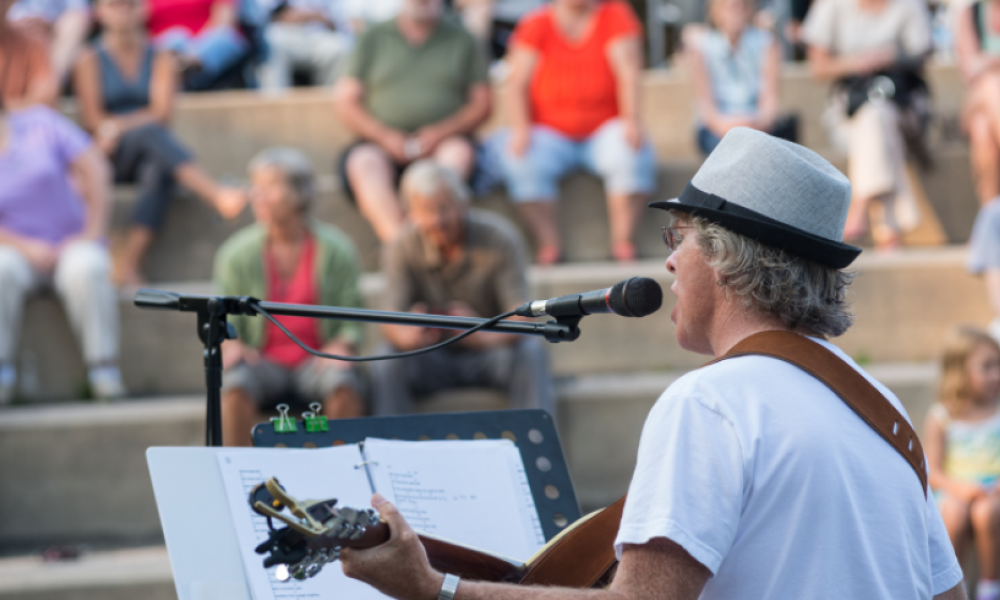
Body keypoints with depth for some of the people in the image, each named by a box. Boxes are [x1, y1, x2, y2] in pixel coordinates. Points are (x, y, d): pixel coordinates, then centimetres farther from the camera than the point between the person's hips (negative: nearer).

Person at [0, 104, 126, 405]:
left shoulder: (40, 123, 0)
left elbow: (94, 169, -2)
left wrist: (93, 232, -8)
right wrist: (25, 247, -20)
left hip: (72, 243, 0)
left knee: (86, 269, -34)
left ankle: (104, 372, -30)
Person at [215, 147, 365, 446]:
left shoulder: (336, 250, 2)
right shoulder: (237, 254, 3)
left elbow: (351, 322, 5)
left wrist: (341, 346, -15)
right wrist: (230, 346, -15)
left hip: (316, 360, 0)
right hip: (264, 362, 0)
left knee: (343, 385, -34)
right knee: (236, 386, -34)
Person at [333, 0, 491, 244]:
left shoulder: (460, 40, 15)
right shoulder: (374, 38, 14)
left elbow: (482, 104, 8)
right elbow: (346, 102, 8)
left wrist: (441, 132, -10)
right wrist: (385, 136, -9)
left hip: (441, 143, 0)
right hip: (381, 144, 0)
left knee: (459, 152, -34)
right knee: (365, 162, -32)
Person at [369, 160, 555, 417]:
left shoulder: (500, 238, -15)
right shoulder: (402, 249, -11)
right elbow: (390, 322, -19)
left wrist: (487, 337, -46)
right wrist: (407, 335, -45)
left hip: (490, 351, -1)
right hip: (433, 359, 1)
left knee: (530, 353, -31)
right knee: (387, 364, -29)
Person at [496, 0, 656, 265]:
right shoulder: (535, 25, 2)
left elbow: (628, 72, -8)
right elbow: (517, 84, -3)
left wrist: (631, 121, -22)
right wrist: (520, 128, -20)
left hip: (604, 130, 0)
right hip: (551, 133, 0)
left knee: (630, 151, -32)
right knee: (522, 160, -30)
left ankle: (622, 240, -24)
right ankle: (549, 243, -24)